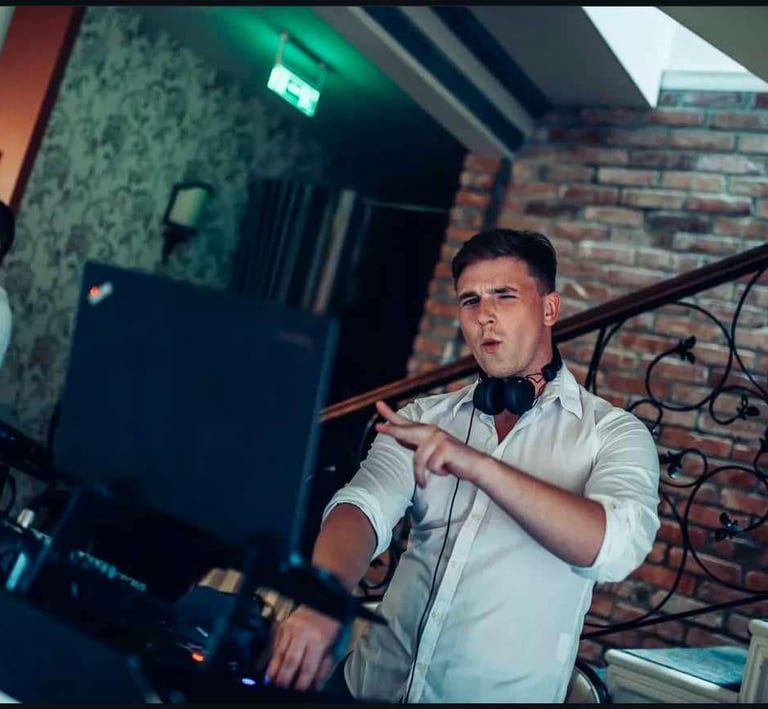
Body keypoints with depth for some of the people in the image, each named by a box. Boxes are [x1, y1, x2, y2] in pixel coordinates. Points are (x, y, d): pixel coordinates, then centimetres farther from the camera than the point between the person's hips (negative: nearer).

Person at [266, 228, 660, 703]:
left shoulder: (615, 433, -1)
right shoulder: (425, 418, 7)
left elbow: (616, 547, -18)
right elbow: (364, 507, -7)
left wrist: (479, 466, -26)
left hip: (503, 692, 0)